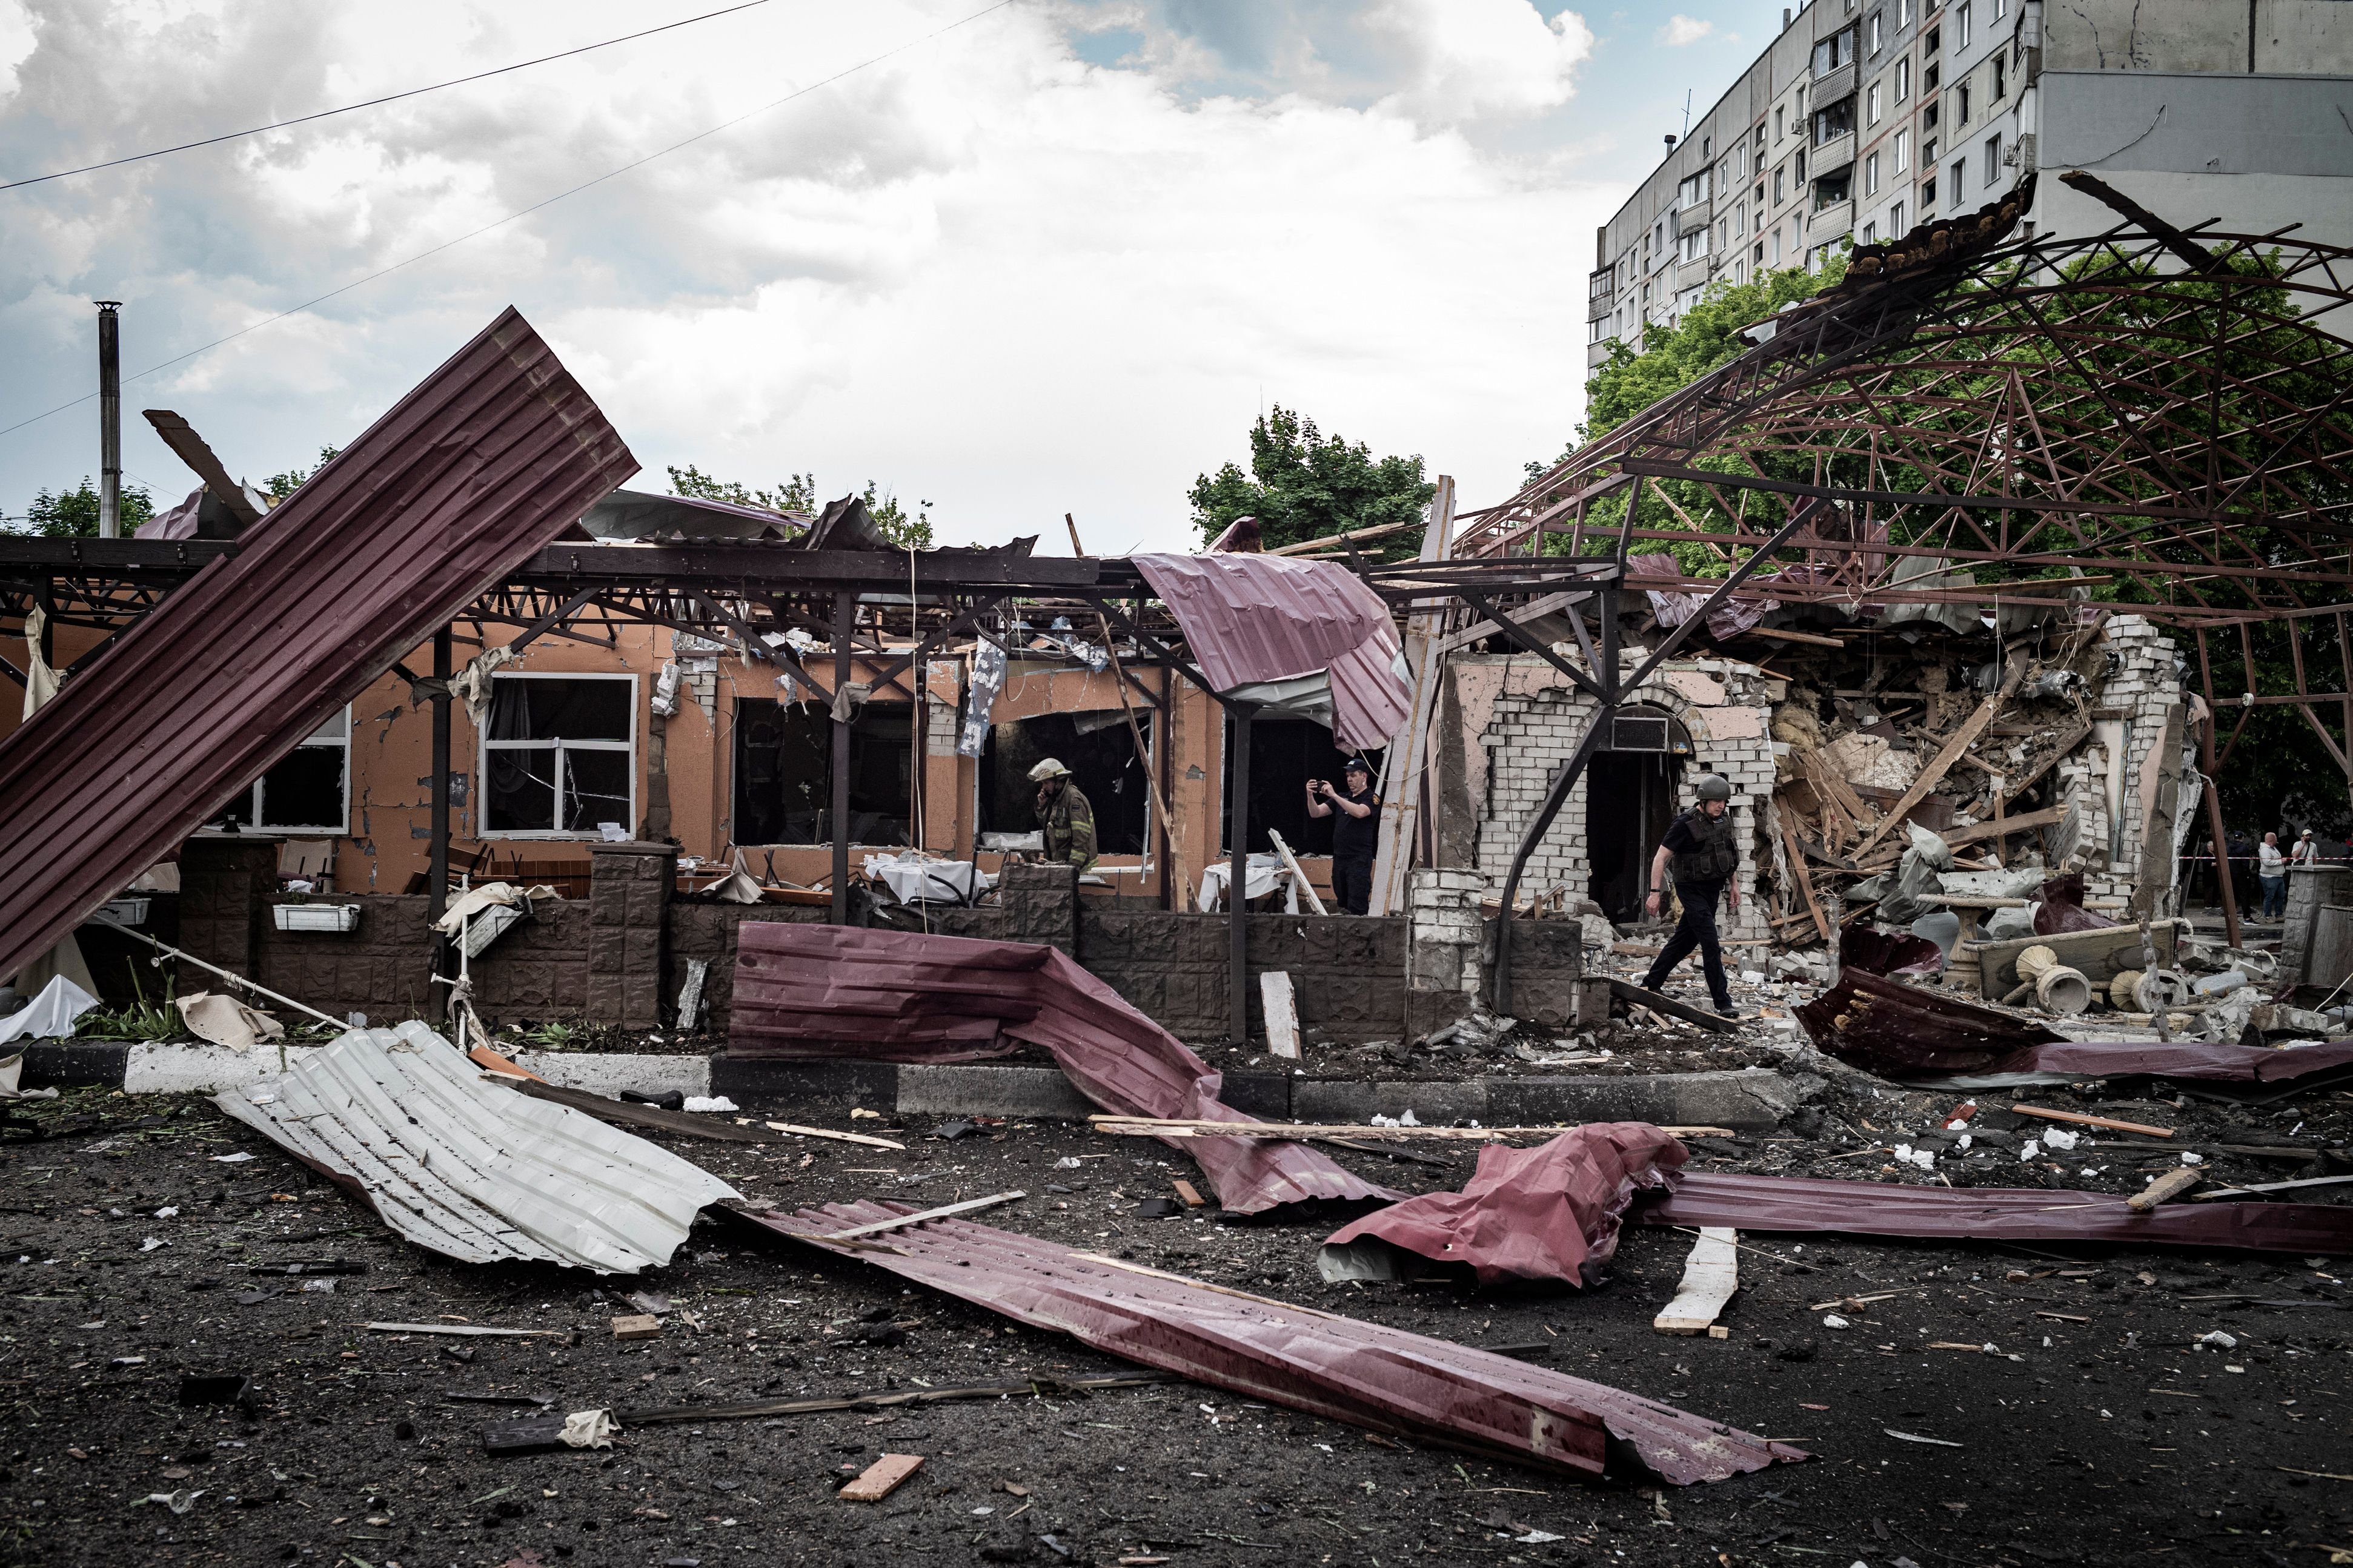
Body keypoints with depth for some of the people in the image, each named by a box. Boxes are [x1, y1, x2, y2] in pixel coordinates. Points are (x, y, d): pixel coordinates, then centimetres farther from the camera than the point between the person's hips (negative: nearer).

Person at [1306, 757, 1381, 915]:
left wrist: (1334, 795, -24)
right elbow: (1316, 813, 11)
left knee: (1357, 908, -12)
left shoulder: (1372, 798, -2)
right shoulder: (1342, 797, 17)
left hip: (1359, 860, -7)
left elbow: (1359, 812, -24)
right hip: (1339, 858, 7)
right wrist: (1310, 795, -8)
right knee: (1343, 906, 9)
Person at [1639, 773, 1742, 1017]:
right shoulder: (1685, 825, -19)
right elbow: (1661, 857, -16)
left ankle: (1650, 985, 27)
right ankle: (1722, 1002, -10)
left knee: (1685, 940, 15)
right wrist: (1655, 892, -19)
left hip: (1713, 889, 8)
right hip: (1693, 890, -8)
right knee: (1711, 945, -12)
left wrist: (1733, 883, 18)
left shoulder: (1723, 820, 5)